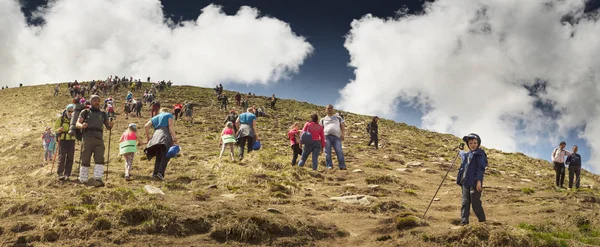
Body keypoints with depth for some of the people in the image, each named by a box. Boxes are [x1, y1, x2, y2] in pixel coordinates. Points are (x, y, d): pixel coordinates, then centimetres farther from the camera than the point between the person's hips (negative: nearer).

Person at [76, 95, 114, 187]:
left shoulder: (103, 114, 20)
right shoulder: (85, 112, 14)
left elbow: (108, 127, 12)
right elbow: (77, 124, 3)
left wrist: (110, 125, -13)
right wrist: (82, 126, -22)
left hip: (99, 140, 1)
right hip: (88, 139, -1)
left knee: (100, 159, -15)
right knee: (85, 160, -1)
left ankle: (97, 180, -24)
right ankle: (83, 180, 8)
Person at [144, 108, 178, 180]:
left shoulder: (155, 117, 29)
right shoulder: (169, 115, 17)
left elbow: (146, 126, 16)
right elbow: (170, 125, -1)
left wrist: (148, 137, 23)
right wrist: (174, 136, -9)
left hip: (156, 135, 5)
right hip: (165, 136, -5)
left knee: (158, 157, 9)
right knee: (165, 157, -9)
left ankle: (155, 173, -7)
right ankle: (160, 173, -26)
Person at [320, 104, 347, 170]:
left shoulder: (338, 118, 23)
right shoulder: (323, 119, 24)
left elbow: (343, 126, 15)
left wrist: (343, 134, -3)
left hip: (336, 137, -1)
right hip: (326, 136, 1)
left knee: (339, 151, -15)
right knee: (327, 152, -9)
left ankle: (342, 166, -19)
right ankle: (329, 166, -8)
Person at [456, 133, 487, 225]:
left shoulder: (480, 154, -3)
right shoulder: (466, 155, 18)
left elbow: (481, 168, -10)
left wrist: (479, 180, -18)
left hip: (475, 183, -7)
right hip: (465, 183, 7)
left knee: (476, 203, -4)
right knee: (465, 203, 4)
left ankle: (483, 221, 8)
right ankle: (464, 222, 5)